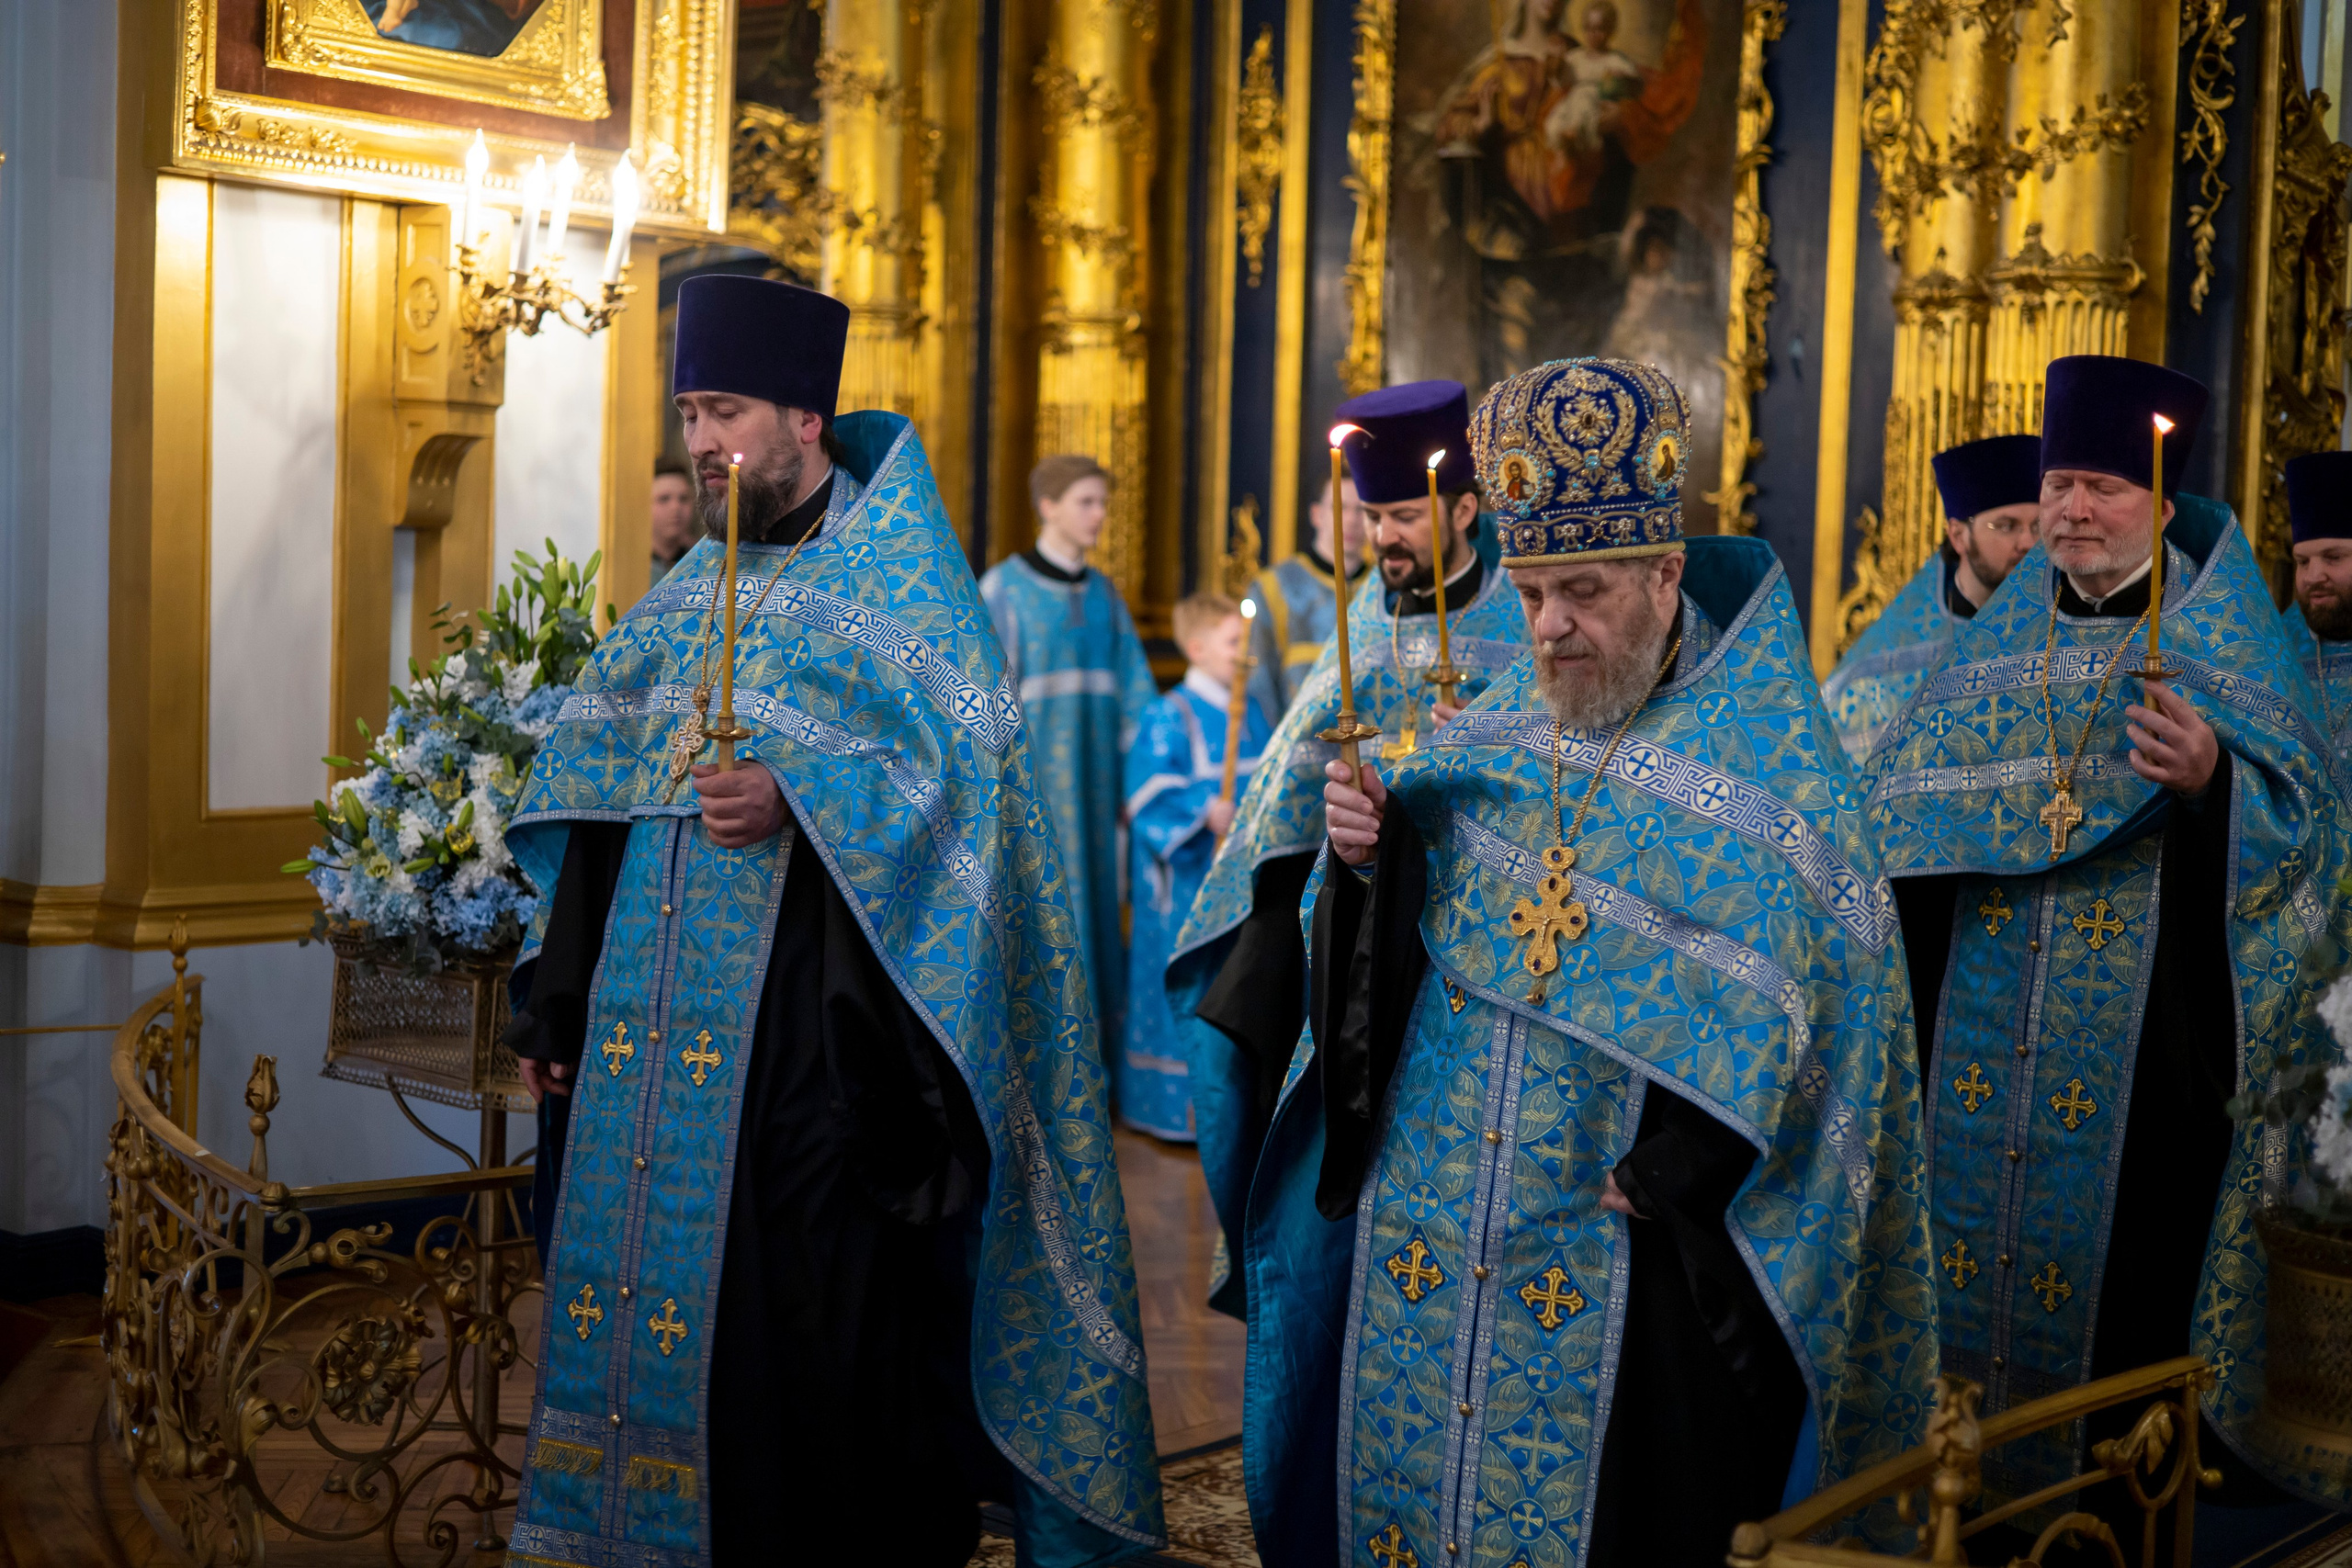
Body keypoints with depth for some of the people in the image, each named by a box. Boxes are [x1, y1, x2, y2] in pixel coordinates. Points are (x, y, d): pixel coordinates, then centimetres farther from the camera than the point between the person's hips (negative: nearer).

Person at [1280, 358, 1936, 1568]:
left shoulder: (1766, 763, -8)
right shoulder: (1496, 726, 7)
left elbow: (1781, 1014, -11)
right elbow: (1397, 934, 10)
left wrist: (1658, 1183, -16)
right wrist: (1373, 852, -11)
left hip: (1626, 1251, -4)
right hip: (1431, 1230, 5)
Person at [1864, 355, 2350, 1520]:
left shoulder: (2222, 634, -1)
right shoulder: (2001, 629, 11)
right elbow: (1916, 801, 19)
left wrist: (2211, 779, -28)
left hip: (2145, 1031, -4)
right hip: (1984, 1025, 4)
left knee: (2122, 1241, 0)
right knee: (1976, 1210, 7)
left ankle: (2124, 1491, 16)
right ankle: (1968, 1474, 21)